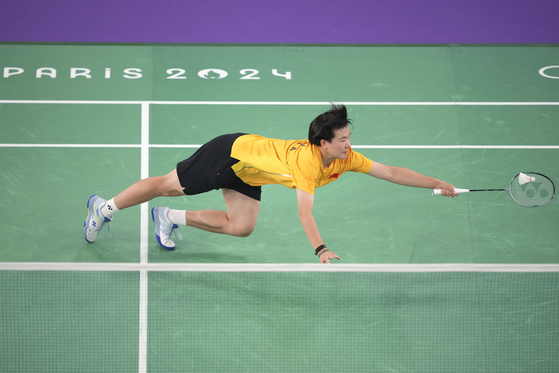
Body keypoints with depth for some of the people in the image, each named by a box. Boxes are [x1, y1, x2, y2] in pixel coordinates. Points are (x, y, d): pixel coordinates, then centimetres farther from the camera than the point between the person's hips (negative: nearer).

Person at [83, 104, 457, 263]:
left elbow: (390, 172, -12)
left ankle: (170, 218, 19)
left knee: (241, 227, 3)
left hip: (248, 171, 7)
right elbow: (305, 211, -42)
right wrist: (320, 249, -53)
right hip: (229, 152, -7)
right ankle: (105, 207, 26)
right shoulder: (307, 161, -36)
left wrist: (438, 184, -16)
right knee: (168, 185, 7)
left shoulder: (345, 158, -15)